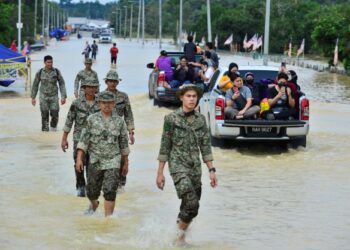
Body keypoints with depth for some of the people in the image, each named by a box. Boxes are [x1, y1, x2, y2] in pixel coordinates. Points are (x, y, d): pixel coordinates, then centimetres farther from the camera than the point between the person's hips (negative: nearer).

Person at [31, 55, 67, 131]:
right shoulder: (40, 72, -6)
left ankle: (53, 125, 25)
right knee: (45, 115, -3)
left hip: (54, 96, 0)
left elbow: (62, 84, -3)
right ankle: (45, 129, 14)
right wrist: (33, 97, 6)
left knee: (55, 114, -5)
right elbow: (35, 85, 5)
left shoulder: (56, 71, -6)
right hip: (43, 97, 0)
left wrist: (63, 97, -12)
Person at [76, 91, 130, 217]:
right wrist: (79, 158, -13)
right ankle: (94, 205, 44)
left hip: (113, 162, -1)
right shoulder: (92, 119, -3)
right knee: (92, 192, 11)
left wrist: (126, 163, 11)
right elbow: (84, 140, -5)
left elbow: (124, 143, 7)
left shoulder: (119, 121, -1)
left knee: (110, 191, -12)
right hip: (95, 162, 1)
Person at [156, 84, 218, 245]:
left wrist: (211, 170, 3)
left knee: (190, 206, 8)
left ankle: (179, 230, 26)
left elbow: (205, 146, 9)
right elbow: (165, 147, -3)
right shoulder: (171, 118, -5)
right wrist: (160, 172, -3)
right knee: (191, 204, -17)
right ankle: (181, 232, 3)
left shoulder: (201, 119, 6)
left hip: (195, 167, 5)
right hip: (178, 166, -5)